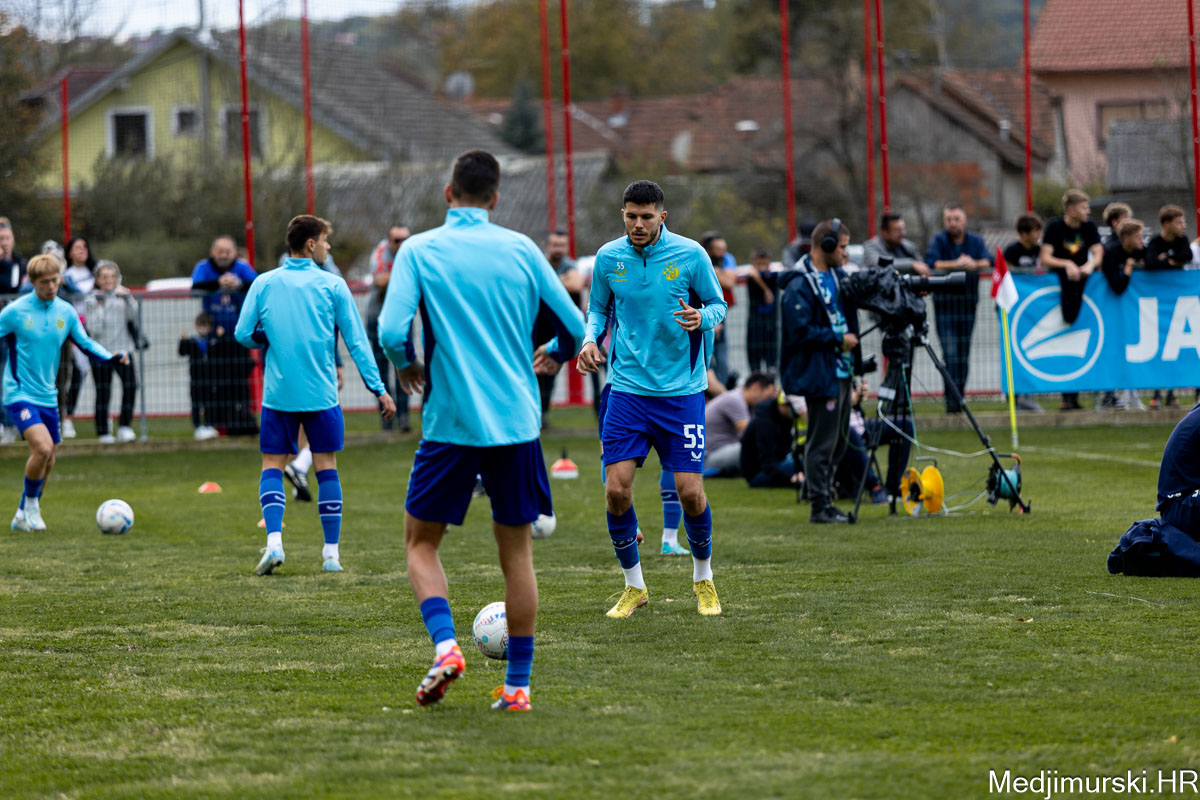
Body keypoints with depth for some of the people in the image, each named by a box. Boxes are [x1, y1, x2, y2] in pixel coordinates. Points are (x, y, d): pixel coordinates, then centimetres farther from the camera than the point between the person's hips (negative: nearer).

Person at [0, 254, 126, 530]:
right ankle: (30, 505, -3)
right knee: (43, 447, -23)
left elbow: (86, 344, 10)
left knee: (47, 461, 9)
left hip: (48, 397, 6)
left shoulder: (66, 311, 4)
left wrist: (112, 357, -7)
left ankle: (24, 517, 26)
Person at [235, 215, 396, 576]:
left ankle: (274, 541, -11)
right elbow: (356, 341, -2)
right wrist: (378, 387, 1)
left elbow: (243, 334, 0)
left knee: (273, 465, 7)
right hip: (321, 393, -1)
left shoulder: (264, 283, 3)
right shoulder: (332, 285, -1)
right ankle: (331, 552, 7)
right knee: (326, 467, 7)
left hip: (278, 393, 1)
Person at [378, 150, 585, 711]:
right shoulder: (520, 249, 4)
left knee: (421, 541, 12)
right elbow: (574, 326, 7)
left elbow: (392, 332, -14)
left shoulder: (419, 250, -3)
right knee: (517, 551, 9)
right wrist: (555, 355, 29)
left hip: (451, 420, -2)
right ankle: (517, 685, 9)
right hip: (516, 421, 2)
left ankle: (444, 645, -11)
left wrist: (407, 368, 8)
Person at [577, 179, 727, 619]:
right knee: (616, 489, -7)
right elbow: (597, 308, 14)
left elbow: (718, 305, 4)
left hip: (681, 390, -2)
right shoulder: (608, 257, 1)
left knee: (690, 492, -5)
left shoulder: (690, 254, -6)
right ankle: (634, 587, 11)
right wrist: (590, 339, -6)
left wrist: (702, 317, -19)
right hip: (628, 388, 2)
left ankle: (703, 579, 20)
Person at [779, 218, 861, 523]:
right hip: (819, 374, -9)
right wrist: (839, 340, -14)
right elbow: (800, 331, -20)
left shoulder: (836, 275, 13)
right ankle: (820, 506, -2)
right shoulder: (799, 286, -15)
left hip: (841, 370, 9)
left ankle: (827, 502, 22)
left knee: (837, 441, 14)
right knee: (822, 442, -6)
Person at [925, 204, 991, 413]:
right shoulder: (938, 240, 1)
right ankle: (951, 400, -13)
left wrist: (974, 264, -26)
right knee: (950, 354, -12)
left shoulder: (975, 241, 9)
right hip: (944, 303, -3)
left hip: (968, 302, 3)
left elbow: (988, 261, -6)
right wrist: (955, 264, -24)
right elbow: (931, 263, -15)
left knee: (964, 353, 6)